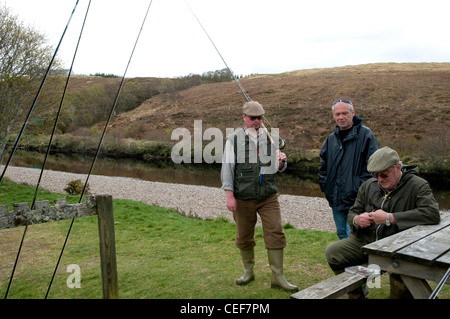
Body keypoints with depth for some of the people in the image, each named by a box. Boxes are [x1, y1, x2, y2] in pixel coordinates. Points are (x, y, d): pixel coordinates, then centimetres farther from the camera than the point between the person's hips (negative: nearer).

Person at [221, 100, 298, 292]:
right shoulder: (234, 139, 1)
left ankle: (278, 277, 7)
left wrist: (281, 162, -9)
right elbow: (227, 168, -2)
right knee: (244, 237, 10)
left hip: (268, 197, 2)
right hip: (243, 198, -1)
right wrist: (229, 195, -9)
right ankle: (248, 271, 32)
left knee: (275, 233, -4)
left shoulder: (270, 138, 10)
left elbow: (277, 168, 16)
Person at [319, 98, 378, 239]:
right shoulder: (331, 138, 13)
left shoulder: (365, 134, -6)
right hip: (336, 198, 6)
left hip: (356, 197, -6)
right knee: (342, 233, 18)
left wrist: (360, 188, -15)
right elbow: (323, 165, 22)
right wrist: (324, 184, 10)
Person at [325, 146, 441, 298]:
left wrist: (390, 218, -24)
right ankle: (356, 294, 11)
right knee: (332, 252, -12)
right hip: (365, 240, 5)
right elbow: (353, 212, 19)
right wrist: (357, 221, -8)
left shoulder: (417, 186, -6)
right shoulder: (368, 186, 10)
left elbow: (433, 214, -23)